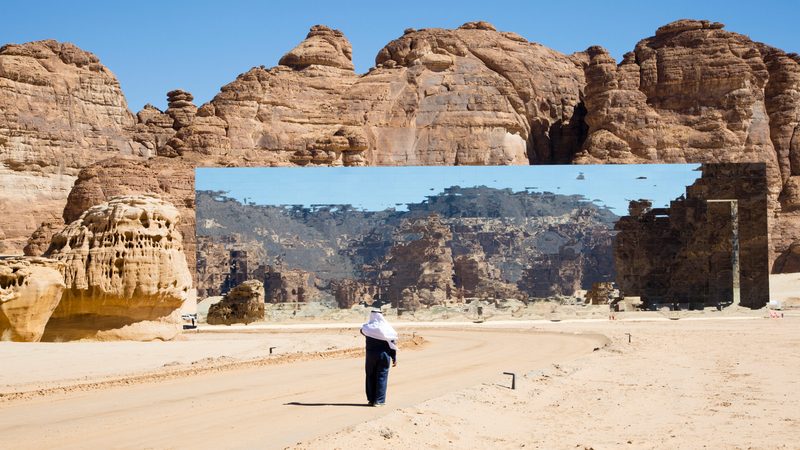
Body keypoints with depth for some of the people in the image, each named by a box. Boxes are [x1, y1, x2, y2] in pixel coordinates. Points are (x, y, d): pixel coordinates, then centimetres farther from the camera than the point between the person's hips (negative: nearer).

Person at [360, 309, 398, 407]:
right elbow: (393, 343, -4)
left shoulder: (367, 328, -6)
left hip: (371, 355, 0)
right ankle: (379, 400, 1)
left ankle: (371, 399, 13)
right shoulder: (387, 328, -5)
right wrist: (394, 358, 2)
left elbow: (362, 330, 18)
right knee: (381, 377, 4)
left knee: (371, 377, 11)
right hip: (384, 355, 0)